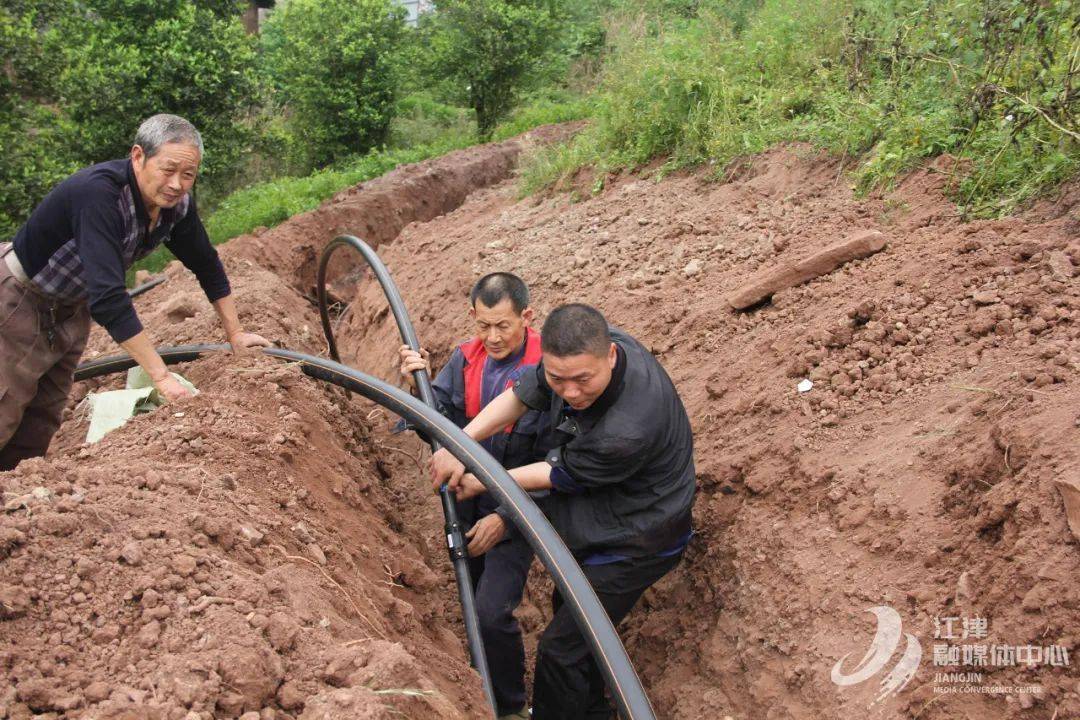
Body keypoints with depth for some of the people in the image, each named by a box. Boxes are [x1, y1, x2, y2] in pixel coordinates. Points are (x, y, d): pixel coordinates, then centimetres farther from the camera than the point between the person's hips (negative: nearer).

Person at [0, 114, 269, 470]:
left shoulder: (176, 203, -13)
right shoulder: (99, 193, -35)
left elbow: (207, 266, 3)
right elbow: (107, 297, -42)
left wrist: (235, 333, 4)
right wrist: (161, 376, -42)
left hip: (71, 308, 7)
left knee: (41, 425, 11)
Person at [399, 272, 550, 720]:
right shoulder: (464, 360, -5)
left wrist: (505, 519, -18)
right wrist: (418, 384, -23)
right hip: (467, 503, 5)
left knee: (492, 612, -13)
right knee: (473, 606, 18)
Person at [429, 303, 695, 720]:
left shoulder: (628, 429, -42)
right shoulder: (585, 351, -19)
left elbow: (558, 477, -24)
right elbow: (518, 397, -5)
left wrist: (482, 484, -9)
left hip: (635, 543, -9)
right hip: (595, 525, 9)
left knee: (561, 647, -2)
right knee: (569, 610, 27)